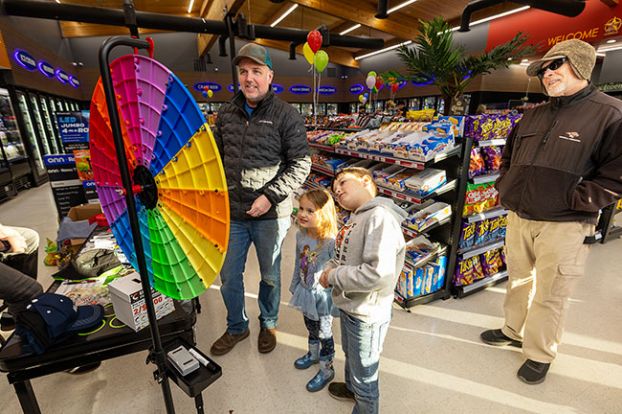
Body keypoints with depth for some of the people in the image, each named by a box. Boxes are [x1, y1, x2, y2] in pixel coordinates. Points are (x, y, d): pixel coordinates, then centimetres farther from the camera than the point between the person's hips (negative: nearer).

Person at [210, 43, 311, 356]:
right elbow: (216, 157, 16)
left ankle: (268, 324, 42)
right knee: (229, 276, 16)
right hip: (232, 213, 5)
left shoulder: (286, 115, -8)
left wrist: (271, 196, -18)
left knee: (270, 275, 15)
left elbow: (301, 164, -9)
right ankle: (236, 327, 42)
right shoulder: (226, 113, 7)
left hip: (270, 214, -4)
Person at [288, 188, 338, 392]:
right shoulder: (301, 235, -9)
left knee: (324, 334, 16)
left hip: (322, 297, -6)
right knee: (311, 328, 29)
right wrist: (294, 287, 15)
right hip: (305, 292, 6)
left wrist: (336, 300, -15)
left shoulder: (330, 242, -30)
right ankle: (313, 354, 56)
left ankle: (326, 371, 40)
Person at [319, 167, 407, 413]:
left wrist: (334, 277, -22)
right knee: (350, 355, 34)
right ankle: (352, 388, 61)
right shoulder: (355, 218, 2)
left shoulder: (380, 217, -27)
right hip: (349, 307, 9)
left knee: (364, 376, 16)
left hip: (366, 315, -9)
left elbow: (378, 274, -34)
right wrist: (331, 267, -5)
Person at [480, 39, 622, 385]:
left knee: (550, 295, 8)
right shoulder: (533, 116, 12)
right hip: (518, 218, 6)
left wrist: (573, 200, -18)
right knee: (518, 281, 20)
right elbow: (509, 157, 23)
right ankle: (514, 331, 41)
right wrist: (505, 188, 11)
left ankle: (540, 355, 28)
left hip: (564, 226, -6)